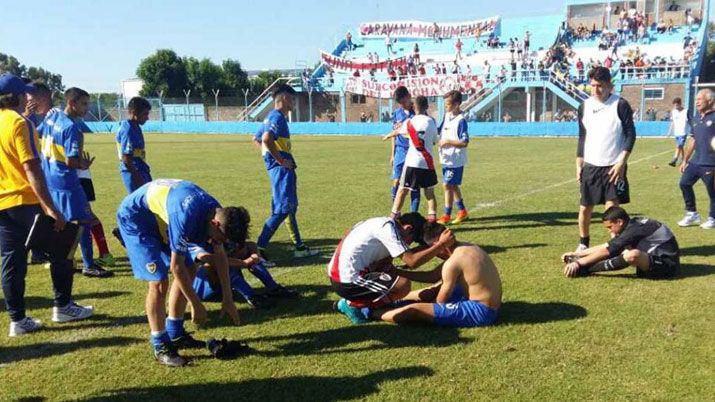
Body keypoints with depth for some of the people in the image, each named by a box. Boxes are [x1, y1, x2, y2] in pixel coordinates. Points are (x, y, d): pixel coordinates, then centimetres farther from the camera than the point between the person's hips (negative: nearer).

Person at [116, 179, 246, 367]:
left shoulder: (217, 212, -12)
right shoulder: (186, 217, -38)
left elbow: (220, 256, 0)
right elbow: (176, 266, -29)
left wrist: (227, 298, 1)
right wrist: (197, 305, -21)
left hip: (159, 217, 9)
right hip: (134, 218, -8)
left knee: (189, 270, 5)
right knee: (159, 281, -16)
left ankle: (174, 334, 18)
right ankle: (160, 346, -1)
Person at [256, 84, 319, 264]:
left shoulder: (271, 117, 18)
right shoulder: (278, 117, -13)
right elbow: (267, 139, -28)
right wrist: (280, 160, -20)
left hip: (277, 168, 11)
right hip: (281, 168, -11)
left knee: (290, 207, 15)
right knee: (282, 209, -12)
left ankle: (299, 247, 23)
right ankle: (259, 248, -13)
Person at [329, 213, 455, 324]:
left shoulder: (385, 223, 13)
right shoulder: (388, 228, -15)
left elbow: (407, 256, 18)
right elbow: (412, 262, -20)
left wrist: (434, 245, 11)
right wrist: (441, 244, -15)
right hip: (346, 282, -10)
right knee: (403, 285, -13)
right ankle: (353, 305, -2)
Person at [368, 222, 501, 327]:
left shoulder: (453, 262, -22)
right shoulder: (465, 247, 8)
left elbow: (440, 301, -12)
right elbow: (433, 276, 15)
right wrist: (398, 272, 13)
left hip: (480, 312, -10)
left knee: (413, 310, -10)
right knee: (434, 290, 27)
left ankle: (371, 313, 9)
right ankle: (390, 302, 38)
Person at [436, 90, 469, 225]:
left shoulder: (461, 120, -17)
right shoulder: (447, 116, 7)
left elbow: (464, 142, -21)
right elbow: (440, 130, 22)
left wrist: (448, 141, -22)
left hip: (455, 160, -8)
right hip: (447, 158, 8)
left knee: (448, 185, -3)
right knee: (453, 185, 17)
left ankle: (446, 216, 8)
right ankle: (462, 211, 30)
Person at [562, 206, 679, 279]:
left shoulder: (634, 229, -20)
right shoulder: (633, 224, 7)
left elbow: (606, 251, -22)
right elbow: (605, 246, 10)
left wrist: (578, 263, -19)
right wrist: (576, 254, 8)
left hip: (667, 264, -10)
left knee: (632, 255, -37)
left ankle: (585, 270, -25)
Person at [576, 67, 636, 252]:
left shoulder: (620, 105, -6)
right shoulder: (585, 107, 7)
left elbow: (630, 135, -6)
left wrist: (621, 162, -13)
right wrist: (579, 165, 9)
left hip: (613, 166, -3)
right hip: (590, 165, 4)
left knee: (612, 207, -5)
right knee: (585, 207, 7)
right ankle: (583, 243, 24)